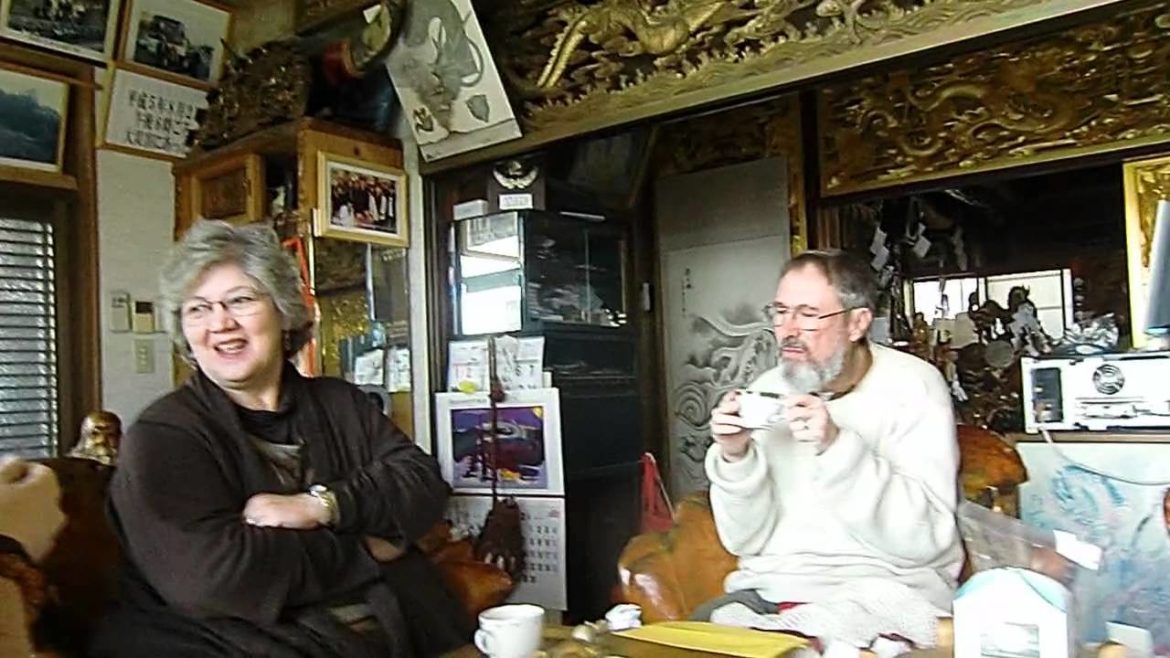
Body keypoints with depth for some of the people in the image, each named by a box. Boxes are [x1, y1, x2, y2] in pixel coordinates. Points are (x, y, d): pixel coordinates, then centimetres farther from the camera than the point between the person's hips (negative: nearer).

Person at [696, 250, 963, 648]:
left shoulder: (913, 388, -7)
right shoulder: (766, 391, 4)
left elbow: (923, 538, -16)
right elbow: (746, 541, 0)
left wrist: (838, 449, -27)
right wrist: (736, 458, -18)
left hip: (885, 592, -2)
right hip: (772, 588, 3)